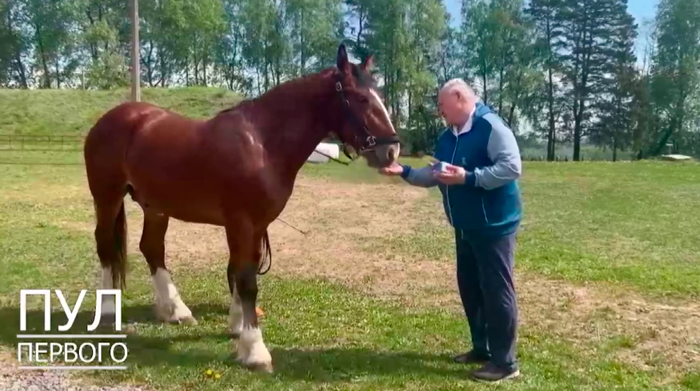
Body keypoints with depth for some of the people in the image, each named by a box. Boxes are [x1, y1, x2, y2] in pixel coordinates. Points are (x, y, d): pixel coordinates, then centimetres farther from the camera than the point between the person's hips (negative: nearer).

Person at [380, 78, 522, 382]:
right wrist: (404, 172, 2)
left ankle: (505, 362, 7)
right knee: (469, 288, 15)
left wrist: (468, 177, -28)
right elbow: (434, 176, 16)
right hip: (465, 227, 9)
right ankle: (481, 348, 30)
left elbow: (511, 167, -24)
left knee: (497, 290, -3)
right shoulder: (448, 137, 12)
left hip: (494, 226, -9)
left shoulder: (491, 126, -16)